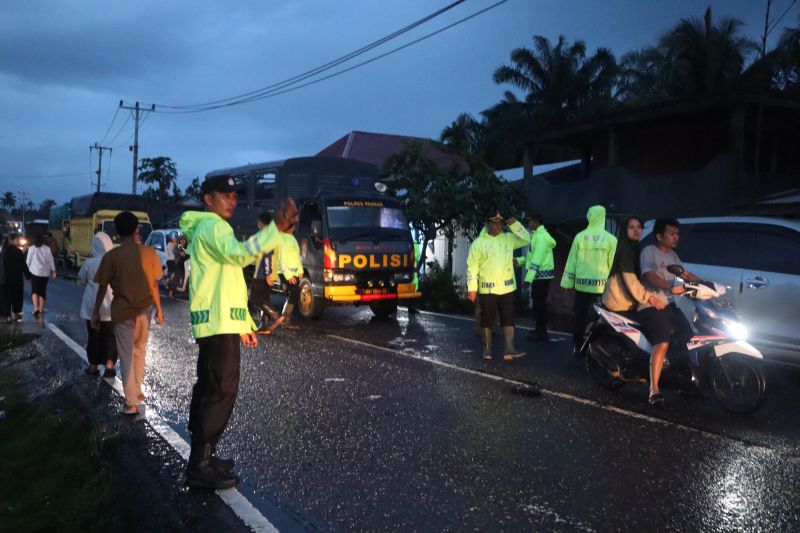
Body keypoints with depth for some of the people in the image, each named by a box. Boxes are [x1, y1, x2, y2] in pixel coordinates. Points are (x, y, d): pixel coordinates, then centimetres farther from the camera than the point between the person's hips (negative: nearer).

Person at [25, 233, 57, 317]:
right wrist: (53, 271, 9)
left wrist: (27, 269, 13)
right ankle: (41, 309, 18)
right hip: (45, 272, 2)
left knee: (34, 290, 1)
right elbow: (51, 260, 3)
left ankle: (36, 308, -20)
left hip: (35, 272, -2)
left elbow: (28, 260, 0)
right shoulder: (47, 248, 1)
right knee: (42, 291, 11)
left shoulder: (32, 248, -3)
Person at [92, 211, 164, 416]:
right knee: (140, 351, 20)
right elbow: (154, 285, 0)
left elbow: (102, 287, -4)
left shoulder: (111, 256, -10)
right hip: (144, 309, 2)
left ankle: (131, 403, 8)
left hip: (122, 310, -2)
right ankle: (137, 392, 31)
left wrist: (96, 312, 7)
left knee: (126, 355, 5)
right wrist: (159, 309, 11)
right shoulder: (149, 253, -6)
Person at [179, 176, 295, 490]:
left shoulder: (211, 229, 25)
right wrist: (276, 228, -40)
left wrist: (243, 325, 22)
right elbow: (239, 253, -32)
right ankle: (200, 467, -5)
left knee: (209, 389, 14)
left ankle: (201, 458, 22)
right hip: (218, 324, -11)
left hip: (218, 323, 11)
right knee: (221, 392, -10)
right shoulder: (211, 226, -8)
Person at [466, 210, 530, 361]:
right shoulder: (479, 242, -3)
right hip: (487, 288, -2)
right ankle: (487, 348, 17)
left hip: (507, 287, 3)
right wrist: (472, 287, -9)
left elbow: (526, 240, 6)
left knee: (508, 319, -1)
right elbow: (472, 266, -4)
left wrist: (515, 225, -6)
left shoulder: (509, 238, 7)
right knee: (487, 320, 7)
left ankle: (509, 349, -2)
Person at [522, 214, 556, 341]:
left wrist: (528, 278, -24)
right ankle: (539, 329, 25)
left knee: (539, 303, -5)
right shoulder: (537, 235, 16)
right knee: (537, 303, 16)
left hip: (541, 275, -10)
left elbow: (537, 260, -23)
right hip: (540, 275, 10)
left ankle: (542, 332, 0)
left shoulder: (540, 236, -17)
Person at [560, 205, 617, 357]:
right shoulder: (610, 239, -4)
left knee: (580, 317, 9)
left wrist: (568, 282, 9)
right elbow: (613, 264, -4)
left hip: (582, 284, 2)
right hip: (602, 286, -2)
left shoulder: (580, 237, 1)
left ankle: (578, 347, 14)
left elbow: (571, 261, 3)